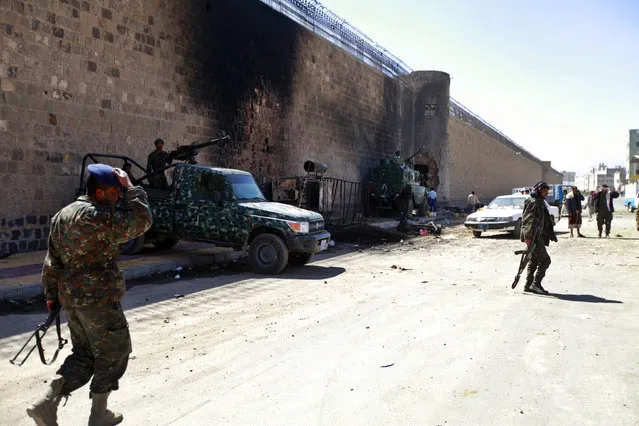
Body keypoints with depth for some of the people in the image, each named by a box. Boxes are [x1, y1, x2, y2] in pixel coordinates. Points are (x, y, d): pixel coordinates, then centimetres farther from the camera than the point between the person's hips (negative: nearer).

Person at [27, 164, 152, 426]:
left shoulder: (63, 215, 11)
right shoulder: (98, 217, -19)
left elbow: (52, 261, 14)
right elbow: (141, 221, -22)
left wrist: (51, 293, 20)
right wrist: (131, 188, -13)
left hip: (71, 297, 9)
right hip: (98, 297, -9)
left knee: (83, 355, 20)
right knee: (113, 354, 9)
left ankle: (46, 404, 9)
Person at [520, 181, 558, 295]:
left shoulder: (541, 202, 19)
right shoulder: (533, 202, -12)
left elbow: (546, 221, 25)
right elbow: (529, 221, -20)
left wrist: (551, 235, 23)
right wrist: (528, 237, -26)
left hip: (539, 236, 10)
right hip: (533, 237, -10)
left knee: (534, 261, 11)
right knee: (545, 260, -11)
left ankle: (528, 285, 16)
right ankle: (535, 284, -6)